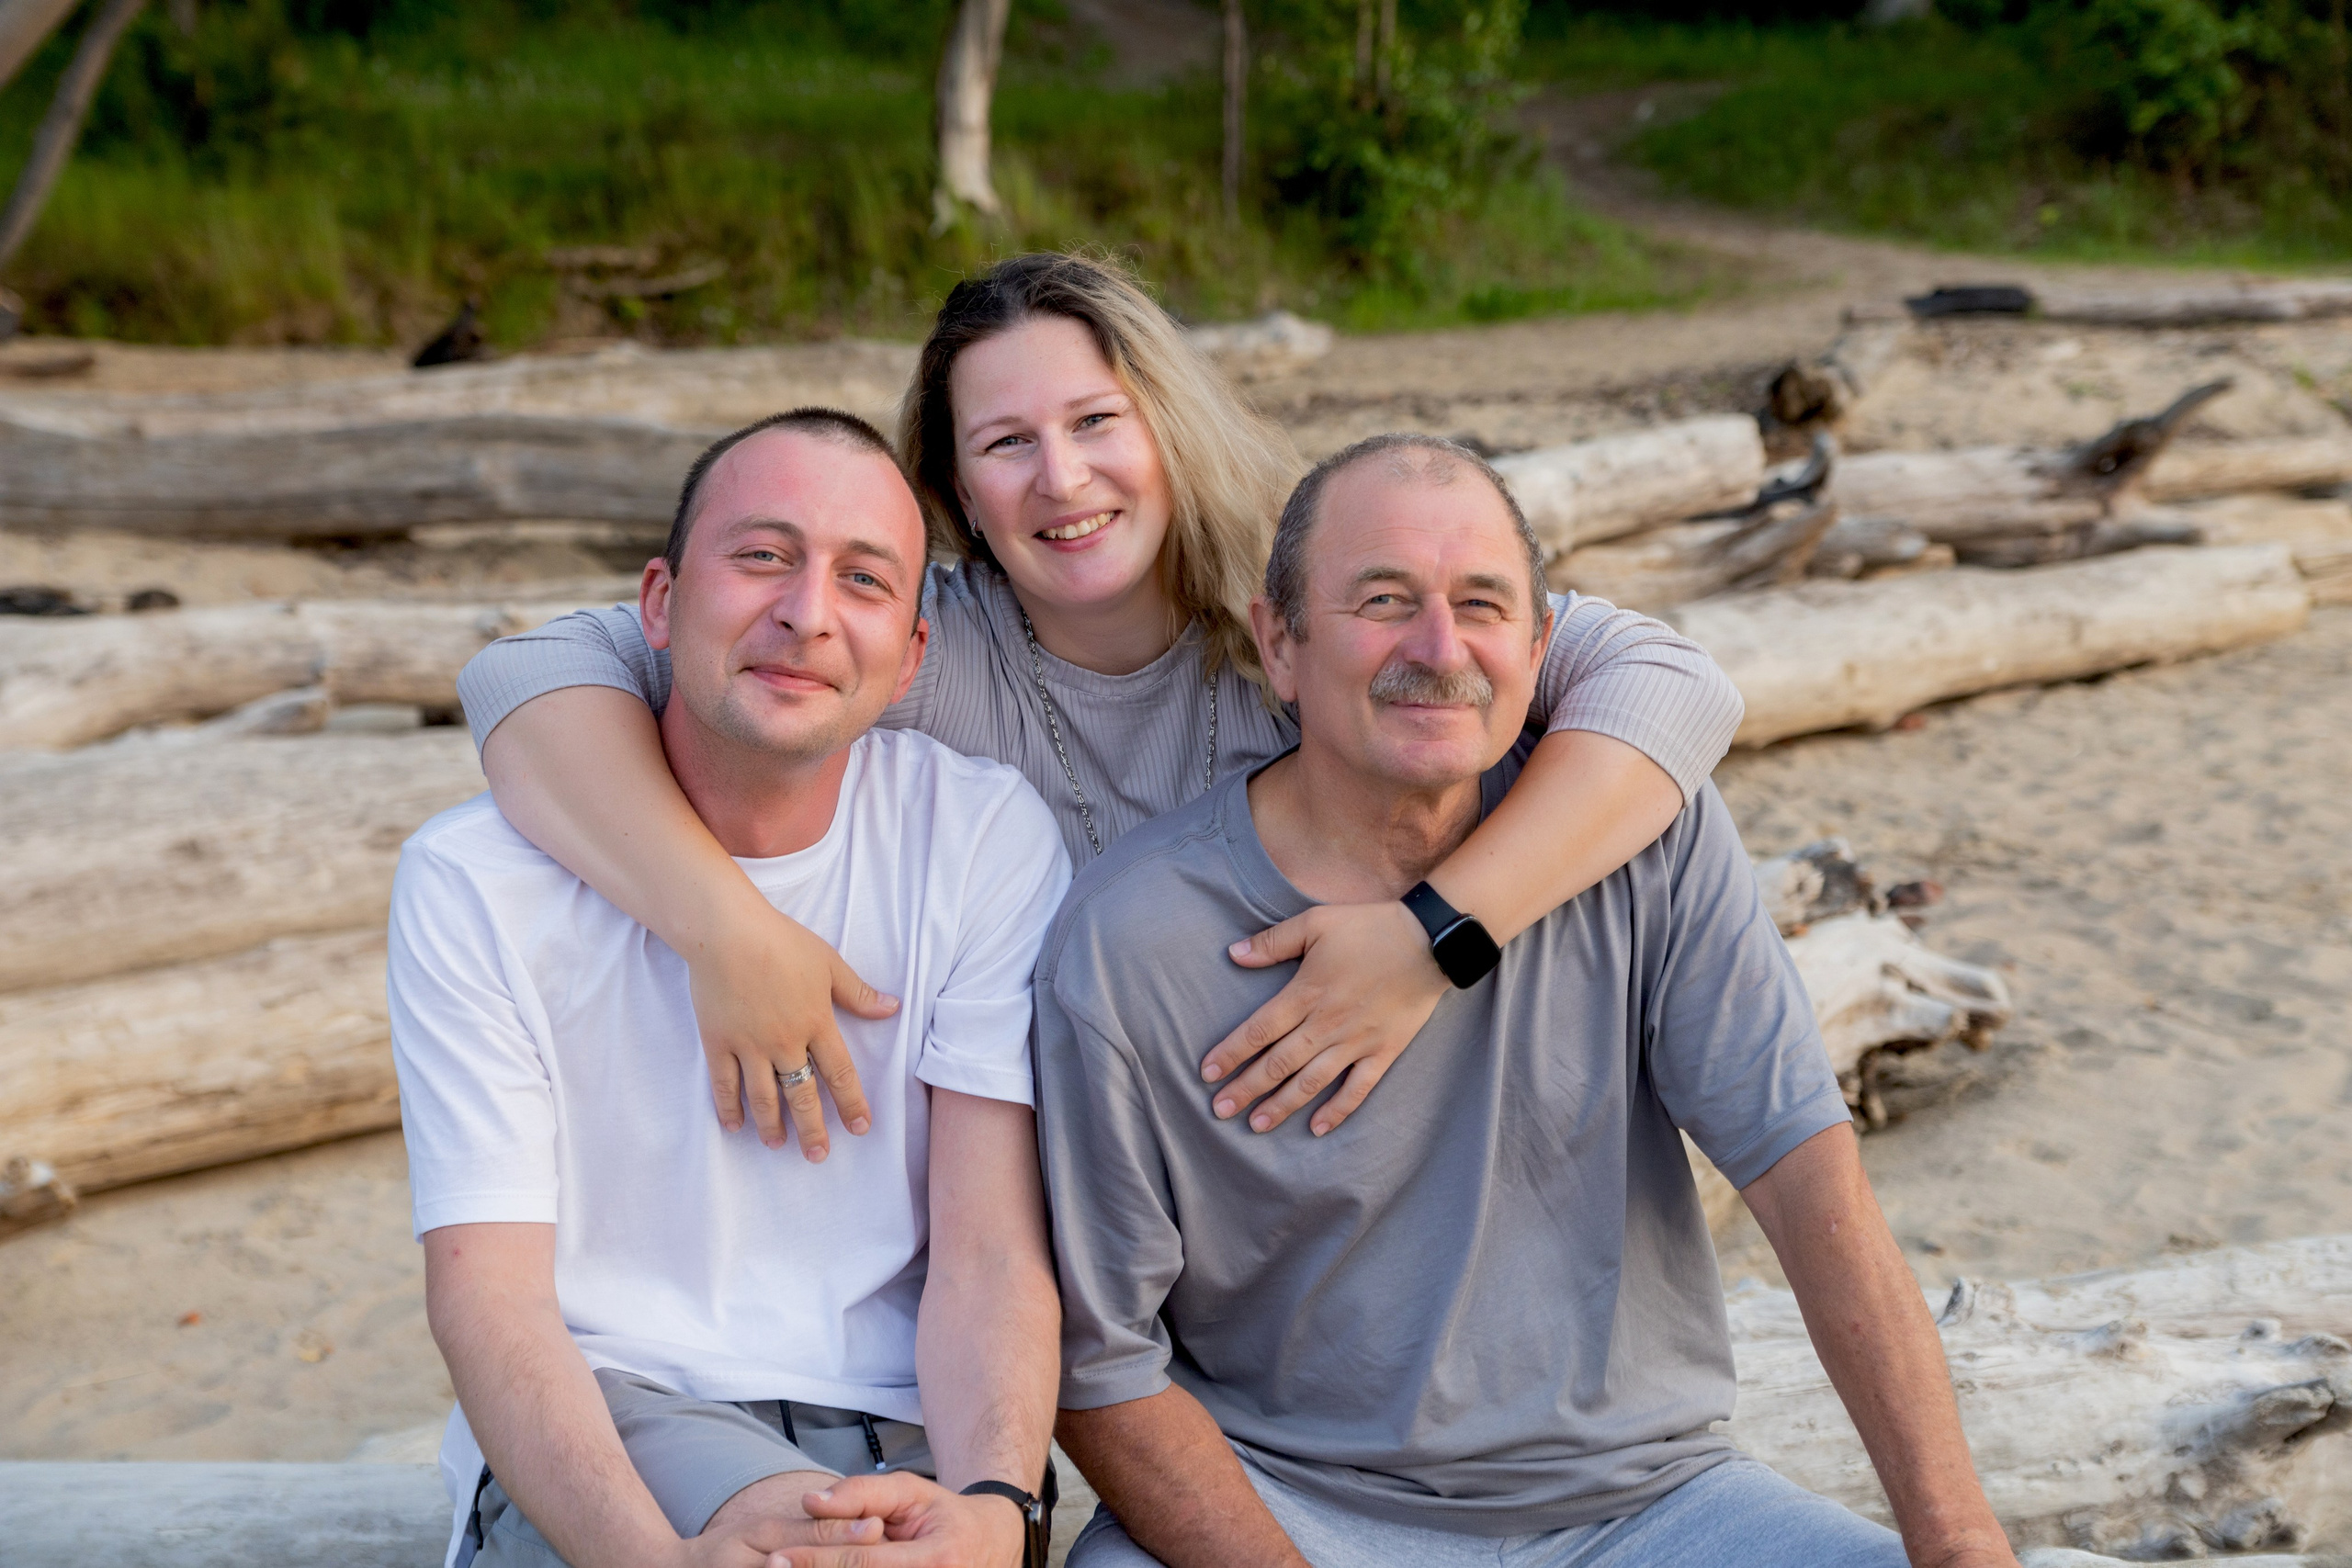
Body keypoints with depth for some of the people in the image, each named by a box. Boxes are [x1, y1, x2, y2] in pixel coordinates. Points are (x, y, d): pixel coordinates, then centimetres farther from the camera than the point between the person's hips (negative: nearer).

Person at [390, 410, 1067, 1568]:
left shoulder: (986, 837, -3)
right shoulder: (474, 879, -6)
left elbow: (991, 1254, -6)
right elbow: (485, 1296, -11)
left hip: (895, 1427, 2)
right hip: (594, 1432, -1)